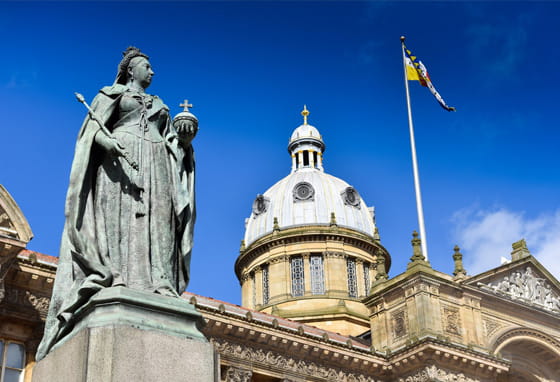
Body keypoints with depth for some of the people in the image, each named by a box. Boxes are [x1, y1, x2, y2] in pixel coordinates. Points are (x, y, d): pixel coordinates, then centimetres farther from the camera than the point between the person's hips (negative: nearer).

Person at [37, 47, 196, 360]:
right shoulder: (112, 93, 17)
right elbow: (94, 127, 2)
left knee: (156, 221, -14)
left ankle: (158, 290, -27)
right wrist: (109, 141, -19)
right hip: (120, 159, -4)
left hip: (155, 166, 4)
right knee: (117, 216, -21)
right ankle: (111, 286, -34)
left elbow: (173, 144, 23)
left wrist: (185, 137, 1)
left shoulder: (161, 106, 31)